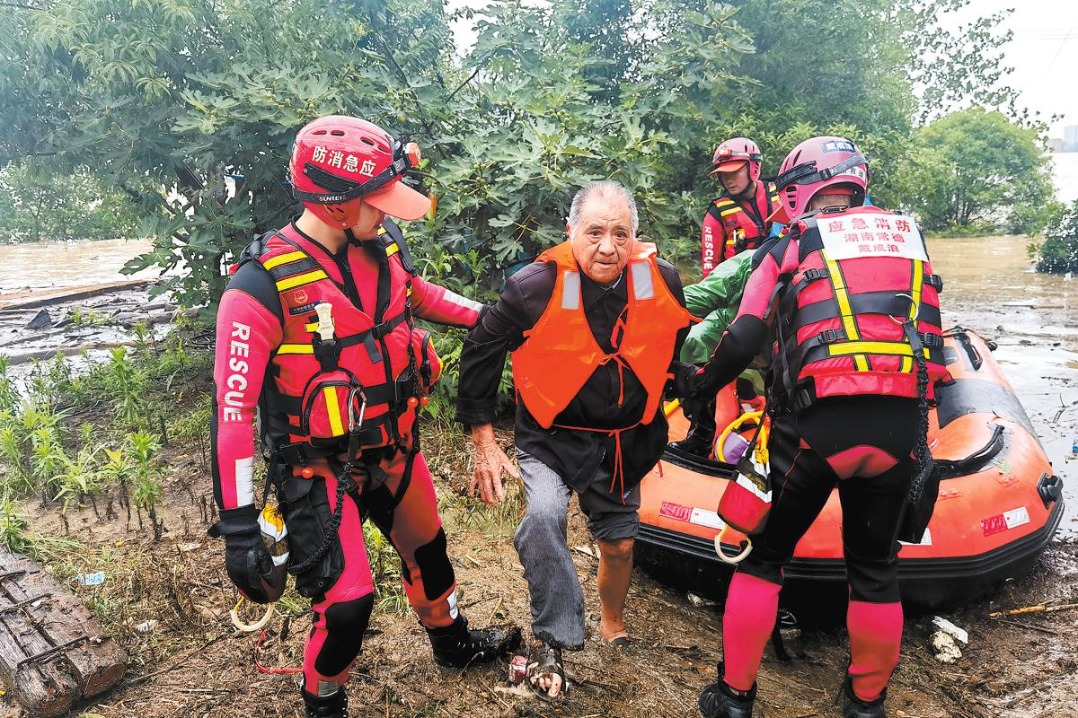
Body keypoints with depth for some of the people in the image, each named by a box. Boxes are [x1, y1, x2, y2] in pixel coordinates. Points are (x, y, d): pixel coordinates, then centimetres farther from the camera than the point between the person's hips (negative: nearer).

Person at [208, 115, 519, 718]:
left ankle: (453, 643, 54)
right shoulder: (263, 287, -25)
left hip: (394, 448, 7)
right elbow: (233, 410, -22)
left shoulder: (382, 245, -7)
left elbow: (420, 294, 16)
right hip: (320, 470, -6)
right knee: (348, 603, -7)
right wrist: (238, 527, -23)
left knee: (427, 548, 24)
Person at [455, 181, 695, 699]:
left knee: (619, 545, 14)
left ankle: (612, 624, 45)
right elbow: (480, 355, -12)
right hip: (552, 436, -3)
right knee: (543, 518, -29)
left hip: (626, 439, 4)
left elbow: (678, 347, 9)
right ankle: (552, 642, -9)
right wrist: (484, 442, -10)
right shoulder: (535, 286, -23)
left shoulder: (661, 281, -12)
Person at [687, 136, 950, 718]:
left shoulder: (789, 245, 6)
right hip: (901, 427, 4)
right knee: (874, 566, 20)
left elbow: (743, 340, -3)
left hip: (817, 422, -3)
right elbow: (931, 329, 20)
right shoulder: (907, 233, 17)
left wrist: (700, 387, 12)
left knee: (762, 555, 14)